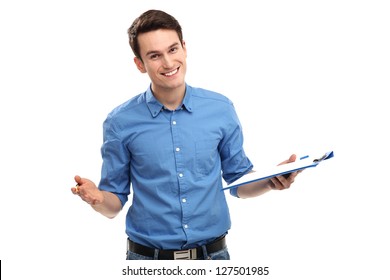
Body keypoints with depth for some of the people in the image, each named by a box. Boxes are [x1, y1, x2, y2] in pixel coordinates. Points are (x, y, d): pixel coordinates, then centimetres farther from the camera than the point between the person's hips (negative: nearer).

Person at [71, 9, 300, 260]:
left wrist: (271, 180, -13)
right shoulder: (121, 122, -8)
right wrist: (98, 198, -23)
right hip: (148, 257, -1)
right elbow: (115, 203, -2)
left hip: (213, 254, 2)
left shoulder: (221, 109, -3)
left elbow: (239, 182, 6)